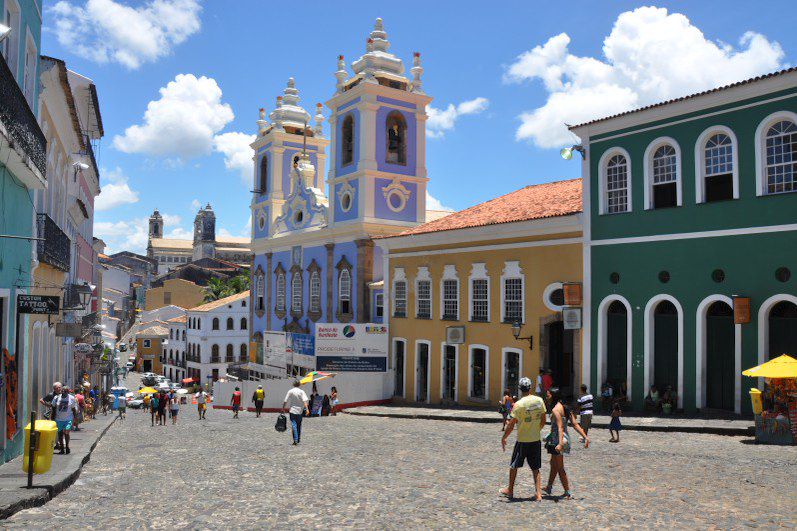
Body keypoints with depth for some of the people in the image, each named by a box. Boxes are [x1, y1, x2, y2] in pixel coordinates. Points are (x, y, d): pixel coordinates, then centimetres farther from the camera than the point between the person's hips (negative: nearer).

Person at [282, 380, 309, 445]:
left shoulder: (290, 391, -2)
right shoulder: (301, 391, -3)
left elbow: (285, 401, -3)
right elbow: (305, 401, -14)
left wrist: (283, 408, 7)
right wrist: (307, 409, -18)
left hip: (292, 410, -1)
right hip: (300, 411, 1)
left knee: (294, 425, -3)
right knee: (299, 425, 15)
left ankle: (295, 440, -13)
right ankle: (298, 439, 22)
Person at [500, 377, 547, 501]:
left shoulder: (519, 404, -17)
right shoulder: (539, 400, -3)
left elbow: (511, 425, -14)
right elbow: (543, 420, 7)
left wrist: (503, 438, -2)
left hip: (522, 440, -4)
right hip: (536, 440, 4)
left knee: (514, 466, 13)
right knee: (535, 468, 13)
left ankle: (510, 490, 25)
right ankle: (538, 493, 8)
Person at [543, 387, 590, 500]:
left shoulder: (555, 410, -18)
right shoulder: (565, 408, 9)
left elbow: (560, 427, -27)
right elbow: (575, 424, 5)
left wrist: (560, 443, -35)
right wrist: (585, 437, 3)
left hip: (557, 440, -10)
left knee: (559, 467, 2)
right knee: (553, 463, 24)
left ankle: (567, 493, 7)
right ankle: (549, 487, 38)